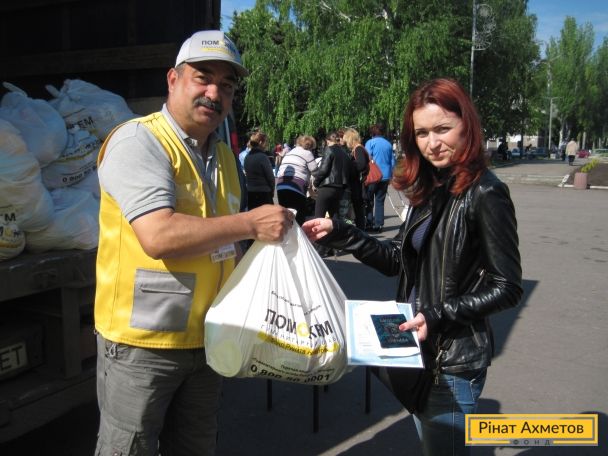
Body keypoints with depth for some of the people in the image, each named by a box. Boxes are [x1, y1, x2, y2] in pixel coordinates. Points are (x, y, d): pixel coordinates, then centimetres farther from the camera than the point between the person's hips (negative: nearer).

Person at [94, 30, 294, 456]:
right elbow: (159, 236, -28)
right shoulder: (138, 141, -14)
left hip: (207, 337, 7)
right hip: (142, 341, -7)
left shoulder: (224, 155, 11)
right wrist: (251, 223, -22)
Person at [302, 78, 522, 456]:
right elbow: (396, 259, 8)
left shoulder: (485, 193, -17)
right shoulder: (429, 188, 5)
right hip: (417, 348, 7)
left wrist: (438, 317, -21)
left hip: (455, 358, -7)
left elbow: (507, 288, -15)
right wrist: (339, 234, 0)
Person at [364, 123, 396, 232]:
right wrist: (391, 175, 21)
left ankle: (369, 223, 3)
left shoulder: (370, 142, -3)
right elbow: (392, 162, 13)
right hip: (385, 176, 4)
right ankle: (378, 224, 6)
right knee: (380, 201, 8)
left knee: (369, 200, 7)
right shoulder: (388, 144, 10)